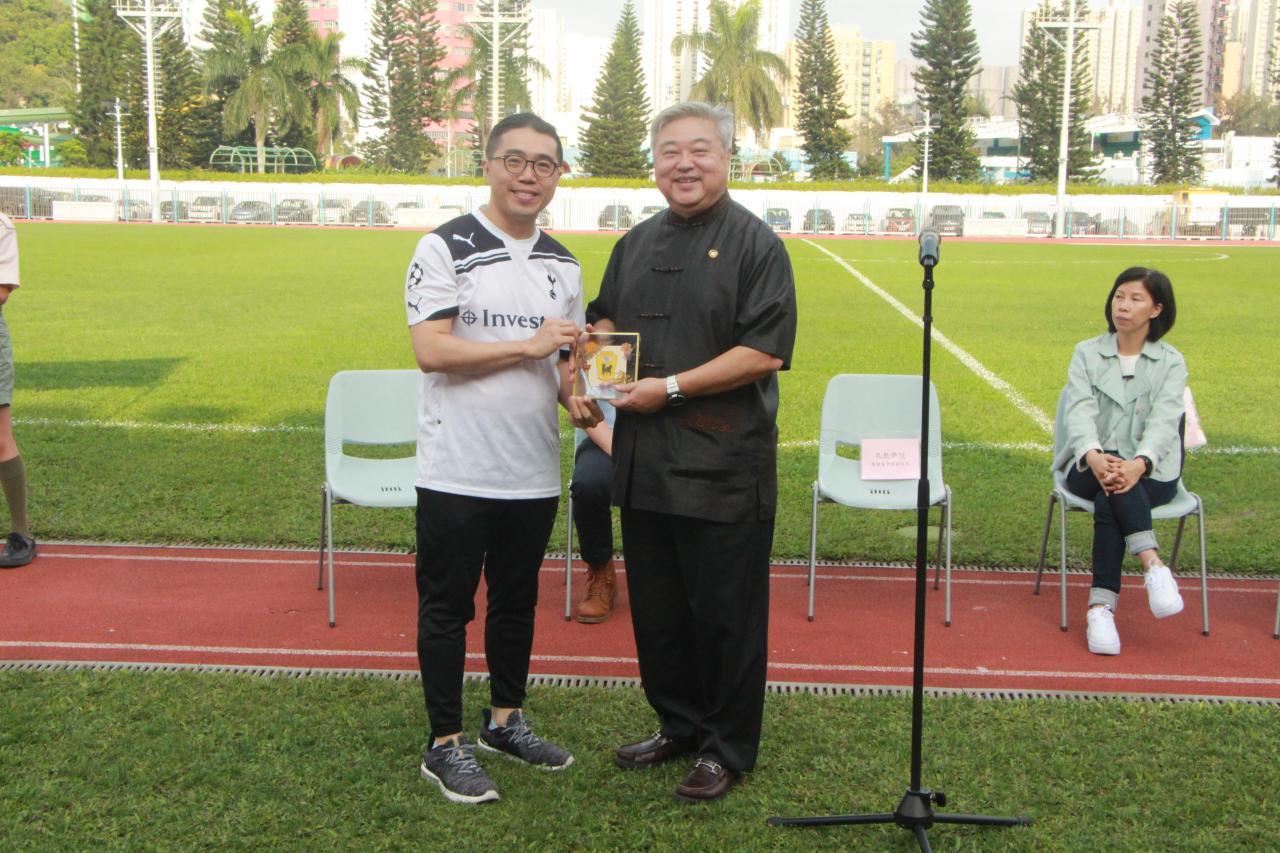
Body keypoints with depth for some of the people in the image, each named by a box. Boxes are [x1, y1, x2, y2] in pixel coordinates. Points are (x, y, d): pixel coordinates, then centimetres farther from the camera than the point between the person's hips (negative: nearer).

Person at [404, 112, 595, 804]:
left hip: (533, 471, 6)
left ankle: (504, 720, 34)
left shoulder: (562, 264, 12)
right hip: (457, 470, -6)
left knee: (517, 598, 17)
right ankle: (445, 745, 16)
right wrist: (527, 345, -18)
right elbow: (430, 350, -18)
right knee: (447, 604, 4)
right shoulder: (445, 248, -8)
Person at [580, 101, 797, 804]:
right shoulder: (637, 244, 15)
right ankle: (678, 725, 33)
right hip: (645, 462, 7)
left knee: (725, 614, 3)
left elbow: (764, 351, -15)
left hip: (722, 465, -6)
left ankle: (726, 749, 18)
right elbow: (606, 320, 26)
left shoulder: (755, 243, -6)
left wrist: (670, 388, -17)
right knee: (656, 607, 16)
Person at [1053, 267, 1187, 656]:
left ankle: (1102, 606, -38)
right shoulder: (1086, 354, 9)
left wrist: (1138, 464, -34)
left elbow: (1163, 420, -12)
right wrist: (1093, 455, -30)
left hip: (1151, 475, -1)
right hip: (1090, 468, 1)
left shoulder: (1171, 362, 5)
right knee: (1109, 486, -35)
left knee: (1108, 500, -33)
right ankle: (1153, 565, -43)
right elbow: (1080, 410, -8)